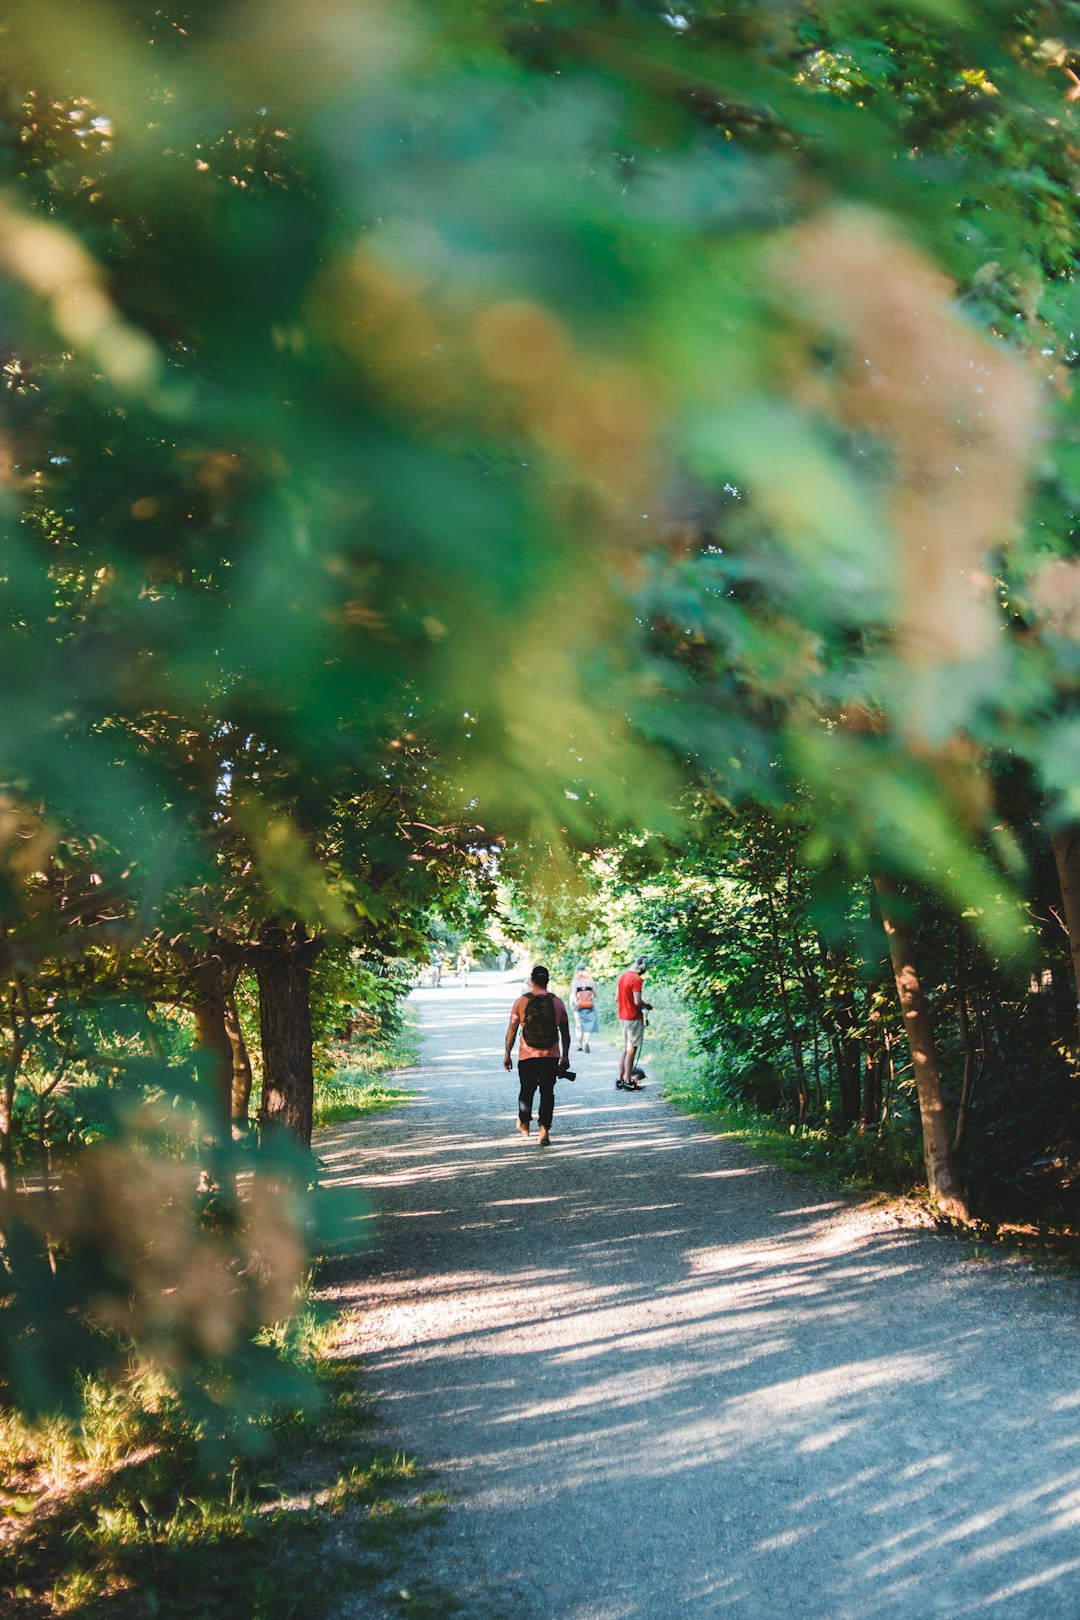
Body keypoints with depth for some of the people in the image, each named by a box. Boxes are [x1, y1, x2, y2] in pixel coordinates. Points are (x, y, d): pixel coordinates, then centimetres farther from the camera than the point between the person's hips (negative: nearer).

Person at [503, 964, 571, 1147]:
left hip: (527, 1056, 0)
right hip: (551, 1056, 1)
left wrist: (507, 1054, 6)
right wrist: (565, 1056, 12)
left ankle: (524, 1124, 32)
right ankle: (544, 1129, -3)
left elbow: (512, 1031, -2)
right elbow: (565, 1033, 5)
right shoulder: (557, 1002, 1)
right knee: (547, 1092, 6)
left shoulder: (521, 1002, -4)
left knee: (526, 1090, 16)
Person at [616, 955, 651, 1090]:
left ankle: (620, 1080, 14)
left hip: (623, 1017, 8)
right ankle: (628, 1082, -1)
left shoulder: (623, 976, 10)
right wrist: (647, 1006, -4)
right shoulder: (637, 979, -17)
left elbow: (618, 998, 16)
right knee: (631, 1050, -3)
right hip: (634, 1018, -8)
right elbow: (637, 1002, -22)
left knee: (625, 1049, 14)